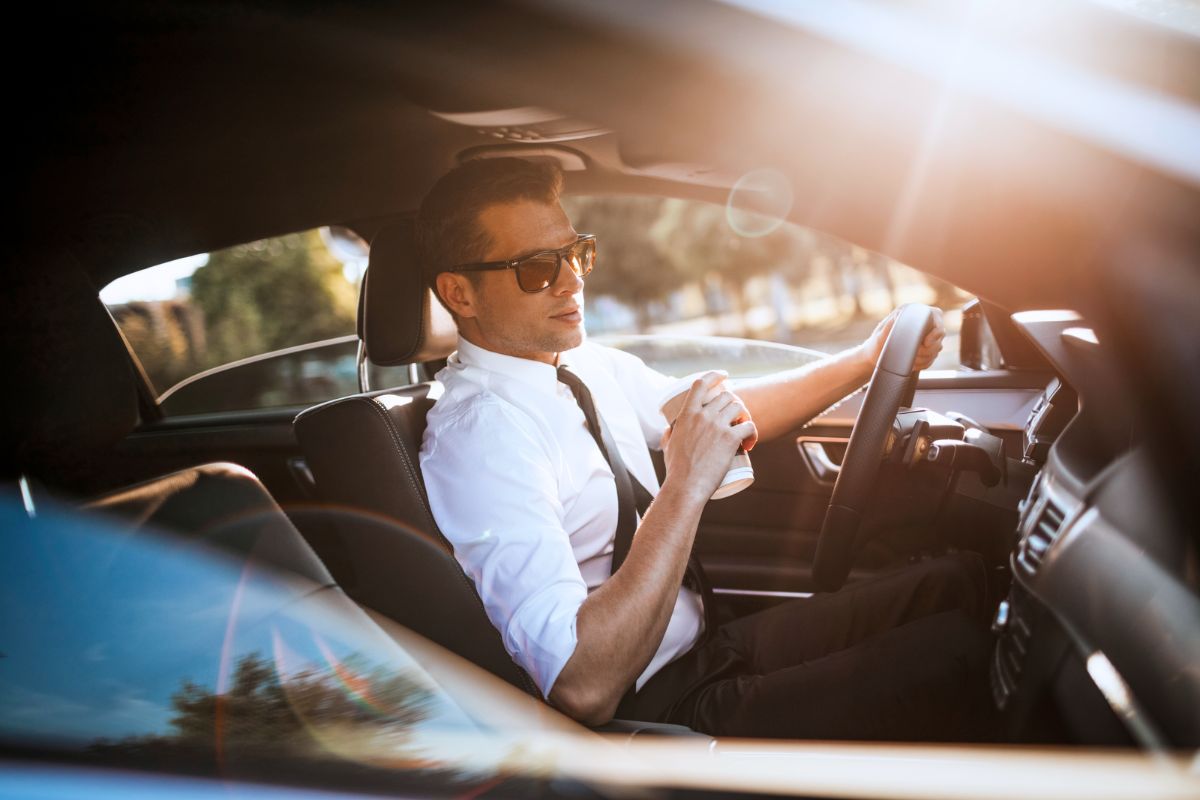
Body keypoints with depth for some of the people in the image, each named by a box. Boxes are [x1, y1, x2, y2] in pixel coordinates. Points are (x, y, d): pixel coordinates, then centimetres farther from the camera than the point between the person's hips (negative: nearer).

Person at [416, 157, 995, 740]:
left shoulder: (591, 366, 6)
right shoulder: (477, 434, -23)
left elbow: (728, 417, 22)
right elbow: (583, 687, -31)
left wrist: (868, 358, 15)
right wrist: (686, 487, -30)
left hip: (702, 644, 9)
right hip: (658, 709, -9)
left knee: (957, 579, 2)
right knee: (951, 653, -17)